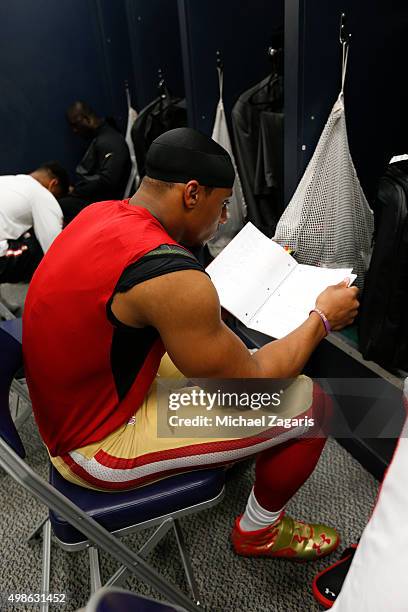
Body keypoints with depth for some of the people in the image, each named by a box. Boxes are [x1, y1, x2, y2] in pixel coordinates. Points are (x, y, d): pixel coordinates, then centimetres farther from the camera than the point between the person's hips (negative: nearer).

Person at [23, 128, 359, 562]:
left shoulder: (101, 212, -4)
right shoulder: (172, 277, -31)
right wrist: (323, 318, -7)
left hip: (74, 399, 9)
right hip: (99, 445, -8)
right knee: (308, 403, -6)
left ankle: (218, 454, 40)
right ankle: (259, 533, 20)